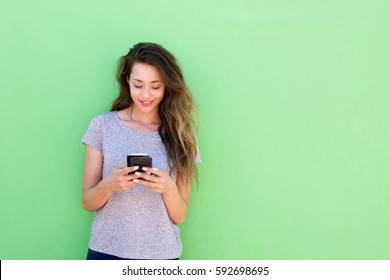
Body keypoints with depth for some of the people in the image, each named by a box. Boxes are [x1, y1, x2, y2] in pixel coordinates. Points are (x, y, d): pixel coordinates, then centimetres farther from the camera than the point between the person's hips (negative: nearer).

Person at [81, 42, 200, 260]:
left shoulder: (180, 134, -1)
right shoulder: (102, 125, -3)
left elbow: (179, 216, -1)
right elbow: (88, 203, -1)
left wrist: (169, 188, -20)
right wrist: (108, 185, -20)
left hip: (161, 255, 1)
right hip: (106, 252, 0)